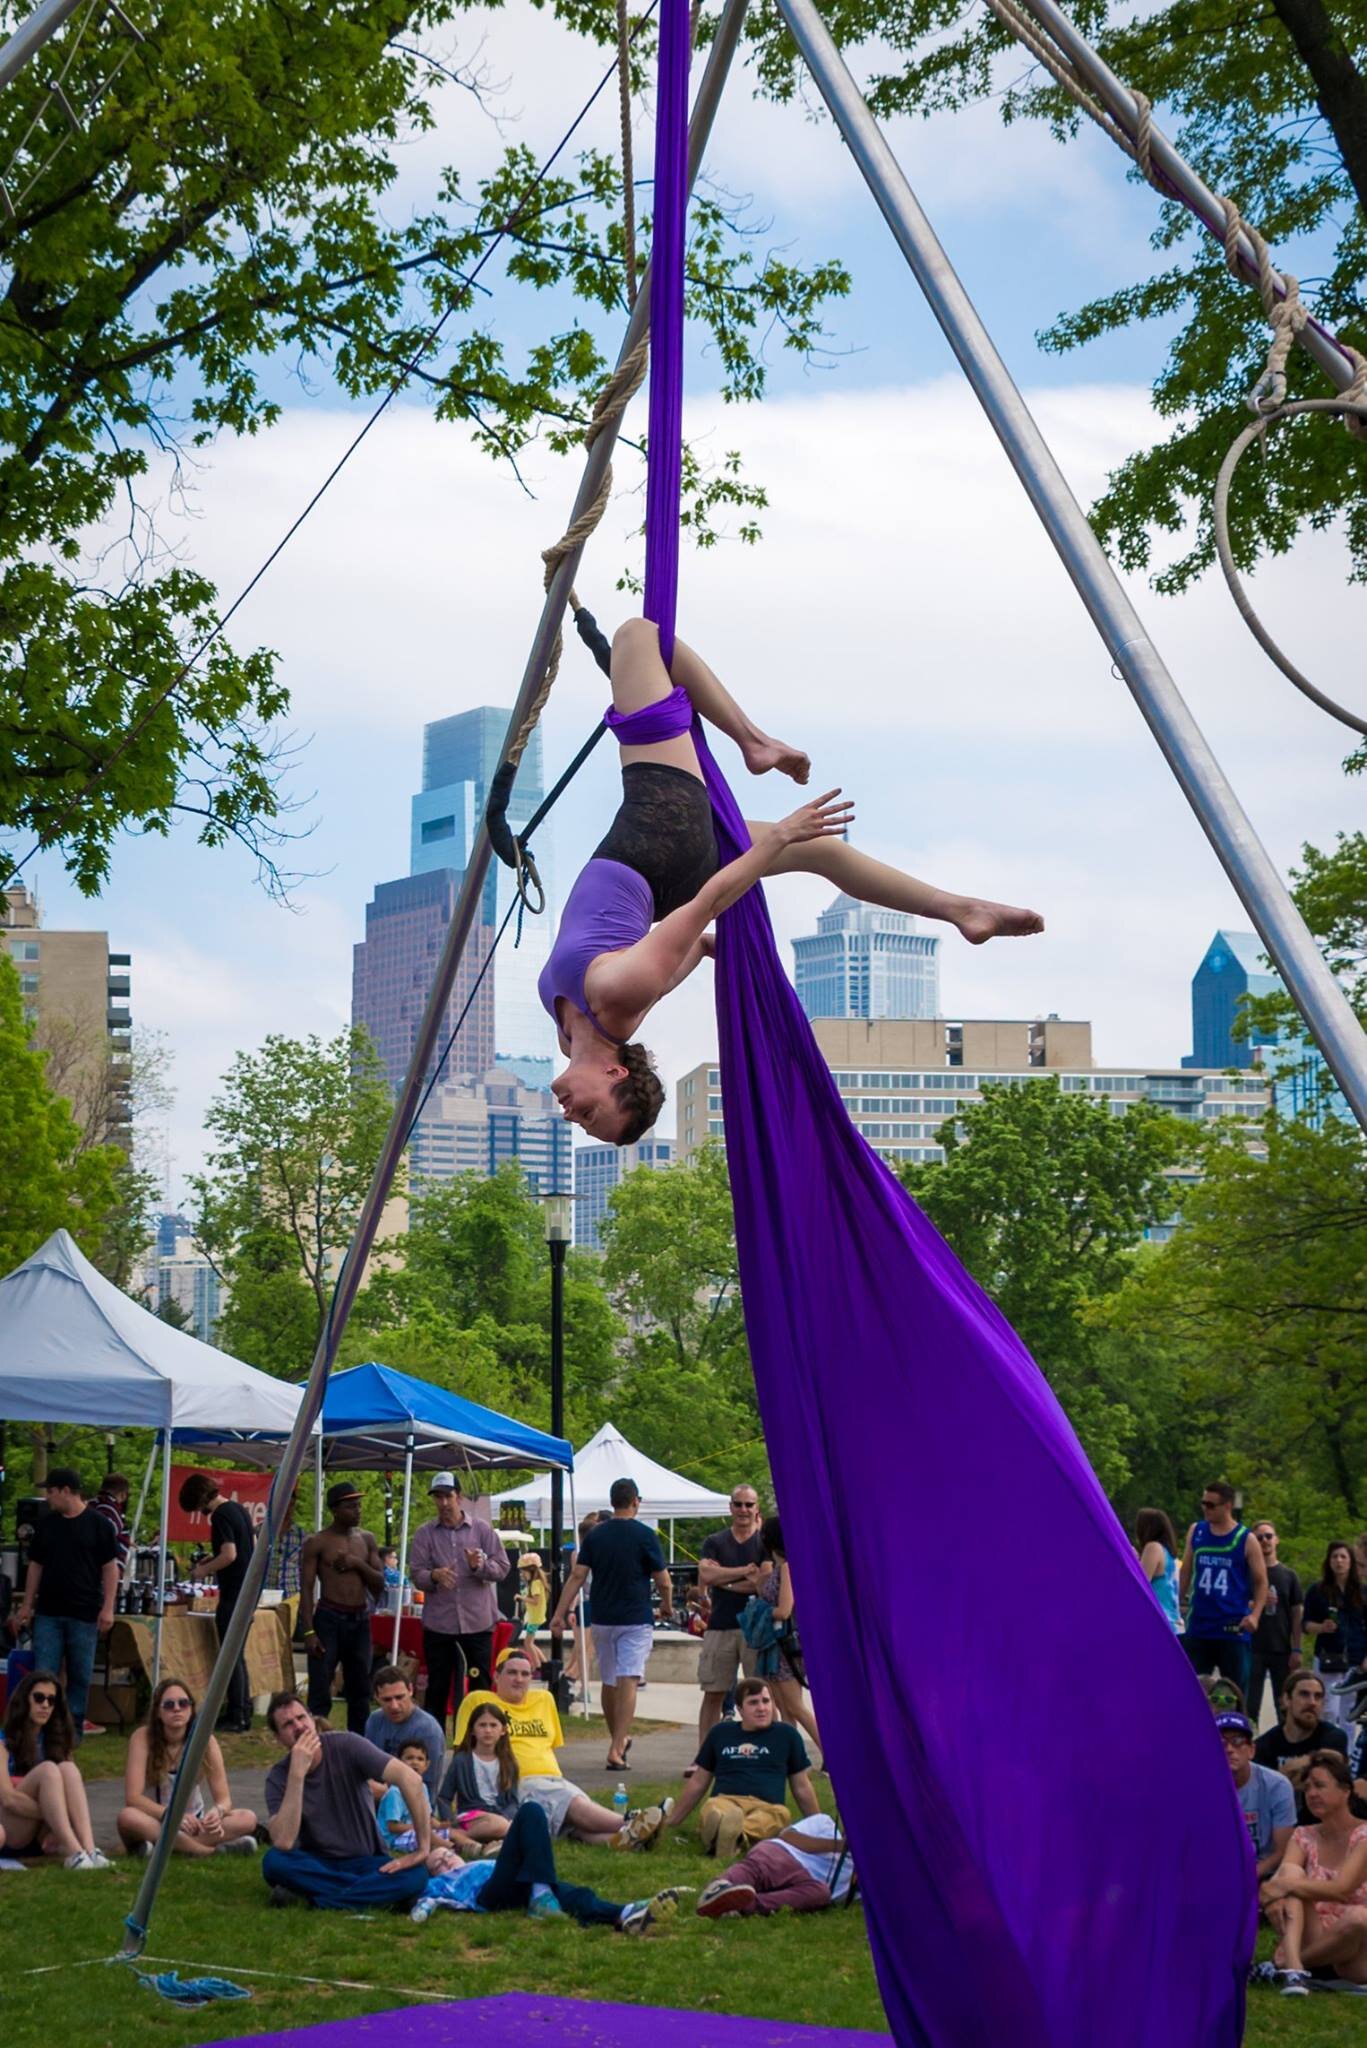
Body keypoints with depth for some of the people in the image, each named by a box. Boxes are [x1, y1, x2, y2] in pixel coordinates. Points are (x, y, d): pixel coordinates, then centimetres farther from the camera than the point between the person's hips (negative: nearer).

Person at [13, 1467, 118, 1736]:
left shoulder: (98, 1524, -3)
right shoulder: (46, 1524, 7)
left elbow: (110, 1568, -3)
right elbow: (36, 1566, 13)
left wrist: (108, 1608, -9)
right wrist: (26, 1607, 10)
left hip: (84, 1613, -3)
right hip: (48, 1613, 3)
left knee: (80, 1676, 4)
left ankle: (74, 1728, 14)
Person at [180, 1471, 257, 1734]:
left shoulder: (220, 1516, -16)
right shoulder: (239, 1509, 13)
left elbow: (229, 1555, -23)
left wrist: (204, 1571, -9)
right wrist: (214, 1559, 19)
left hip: (233, 1594, -9)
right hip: (249, 1590, 9)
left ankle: (236, 1717, -2)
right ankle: (243, 1711, 19)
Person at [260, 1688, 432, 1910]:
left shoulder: (345, 1746, -14)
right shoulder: (278, 1777, -10)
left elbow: (410, 1779, -22)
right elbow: (283, 1843, -27)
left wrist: (424, 1849, -25)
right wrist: (297, 1773, -31)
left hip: (363, 1862, -1)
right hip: (315, 1864, 1)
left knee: (416, 1875, -31)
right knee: (274, 1862, -32)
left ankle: (314, 1896, -24)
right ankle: (371, 1891, -21)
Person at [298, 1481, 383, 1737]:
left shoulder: (367, 1540, 9)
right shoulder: (317, 1543, -5)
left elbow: (380, 1584, 8)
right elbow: (306, 1589, -7)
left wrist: (358, 1564, -10)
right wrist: (309, 1631, -15)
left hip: (360, 1620, 5)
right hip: (329, 1619, -5)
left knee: (360, 1692, 11)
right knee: (320, 1694, -7)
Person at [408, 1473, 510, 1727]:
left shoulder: (482, 1529, 5)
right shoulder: (425, 1534, 5)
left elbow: (502, 1568, 1)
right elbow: (415, 1574, -2)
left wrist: (480, 1566, -19)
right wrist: (434, 1576, -23)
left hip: (477, 1620, 0)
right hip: (438, 1622, 0)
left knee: (480, 1684, 3)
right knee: (437, 1687, 6)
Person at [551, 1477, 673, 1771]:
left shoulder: (594, 1535, 3)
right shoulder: (644, 1535, -8)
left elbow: (576, 1577, -3)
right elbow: (664, 1582, -6)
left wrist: (558, 1615, -2)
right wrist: (667, 1606, 14)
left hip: (602, 1620, 4)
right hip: (636, 1620, -4)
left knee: (609, 1683, 18)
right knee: (628, 1682, -8)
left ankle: (619, 1739, 34)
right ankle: (616, 1750, -19)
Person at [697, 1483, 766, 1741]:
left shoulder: (765, 1542, 5)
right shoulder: (714, 1542, 12)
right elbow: (705, 1575, -7)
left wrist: (724, 1582, -5)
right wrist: (746, 1571, -7)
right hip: (720, 1627, 2)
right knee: (713, 1693, 4)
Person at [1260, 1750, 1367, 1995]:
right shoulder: (1304, 1837, 10)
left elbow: (1342, 1889, -21)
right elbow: (1283, 1878, -10)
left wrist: (1285, 1886, -29)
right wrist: (1275, 1894, -34)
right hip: (1313, 1940, 4)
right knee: (1292, 1873, -19)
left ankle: (1282, 1962, -21)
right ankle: (1294, 1966, -40)